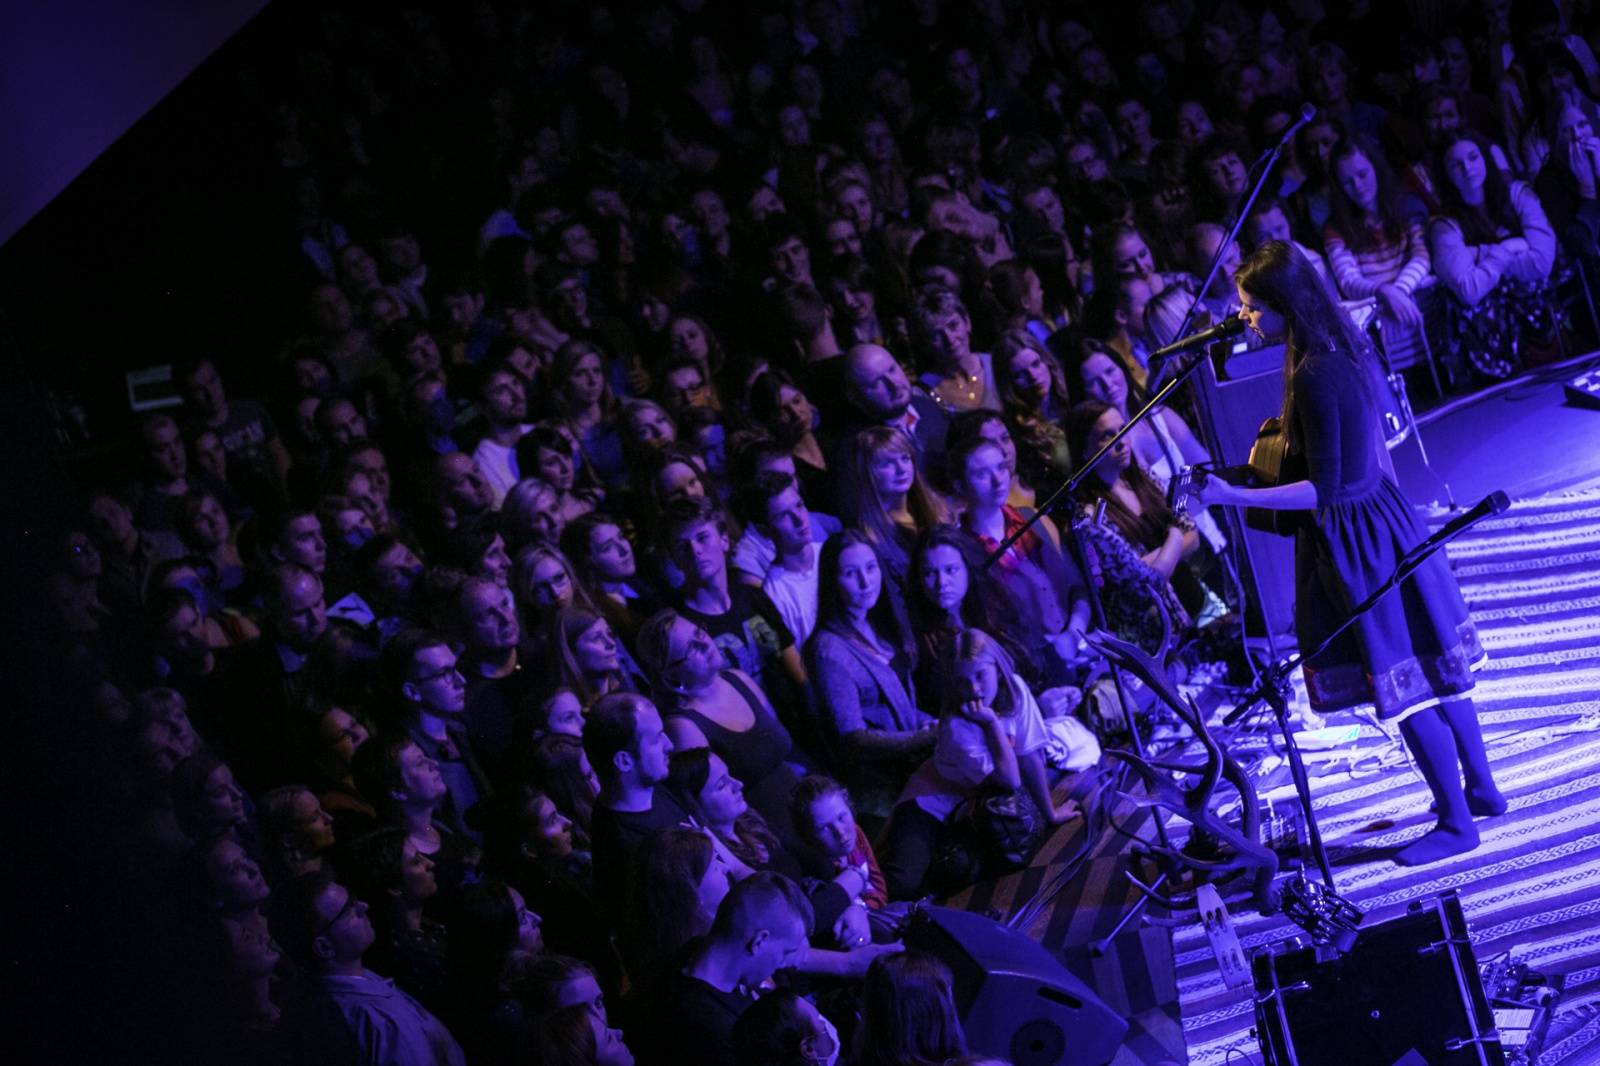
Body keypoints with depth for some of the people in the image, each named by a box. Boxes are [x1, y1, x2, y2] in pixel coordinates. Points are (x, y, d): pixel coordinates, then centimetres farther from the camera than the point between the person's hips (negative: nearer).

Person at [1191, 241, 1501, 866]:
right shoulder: (1343, 349, 4)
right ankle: (1481, 790, 32)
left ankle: (1456, 823, 13)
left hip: (1351, 534, -10)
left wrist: (1232, 496, -25)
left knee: (1403, 681, 2)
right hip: (1383, 514, 10)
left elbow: (1323, 489, -23)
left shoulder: (1314, 376, -26)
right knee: (1432, 663, 19)